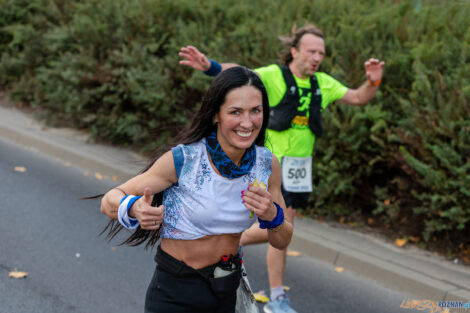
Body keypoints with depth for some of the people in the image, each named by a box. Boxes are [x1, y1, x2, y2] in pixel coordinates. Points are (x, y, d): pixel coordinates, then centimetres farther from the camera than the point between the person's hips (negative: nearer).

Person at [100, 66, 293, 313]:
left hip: (225, 292, 5)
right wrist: (134, 208, -40)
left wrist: (273, 216, -23)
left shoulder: (267, 164, -9)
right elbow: (109, 201, -17)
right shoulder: (182, 160, -22)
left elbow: (281, 242, 0)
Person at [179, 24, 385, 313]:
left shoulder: (323, 83, 8)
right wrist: (209, 66, -44)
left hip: (301, 166, 7)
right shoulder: (273, 76, -11)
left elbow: (358, 98, 11)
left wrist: (373, 81, -10)